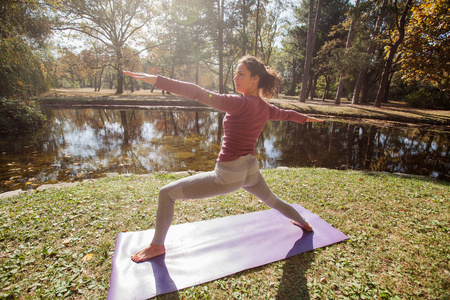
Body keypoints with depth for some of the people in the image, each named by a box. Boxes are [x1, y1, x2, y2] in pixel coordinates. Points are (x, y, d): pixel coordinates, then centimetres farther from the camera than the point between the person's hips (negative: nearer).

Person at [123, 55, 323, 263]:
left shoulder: (241, 103, -20)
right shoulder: (265, 108, 3)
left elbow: (199, 94, -29)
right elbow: (286, 114, 23)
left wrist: (157, 80, -29)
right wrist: (306, 118, 44)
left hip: (228, 176, -8)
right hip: (251, 170, 8)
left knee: (166, 194, 4)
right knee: (272, 200, 36)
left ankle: (157, 246, 21)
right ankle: (304, 223, 60)